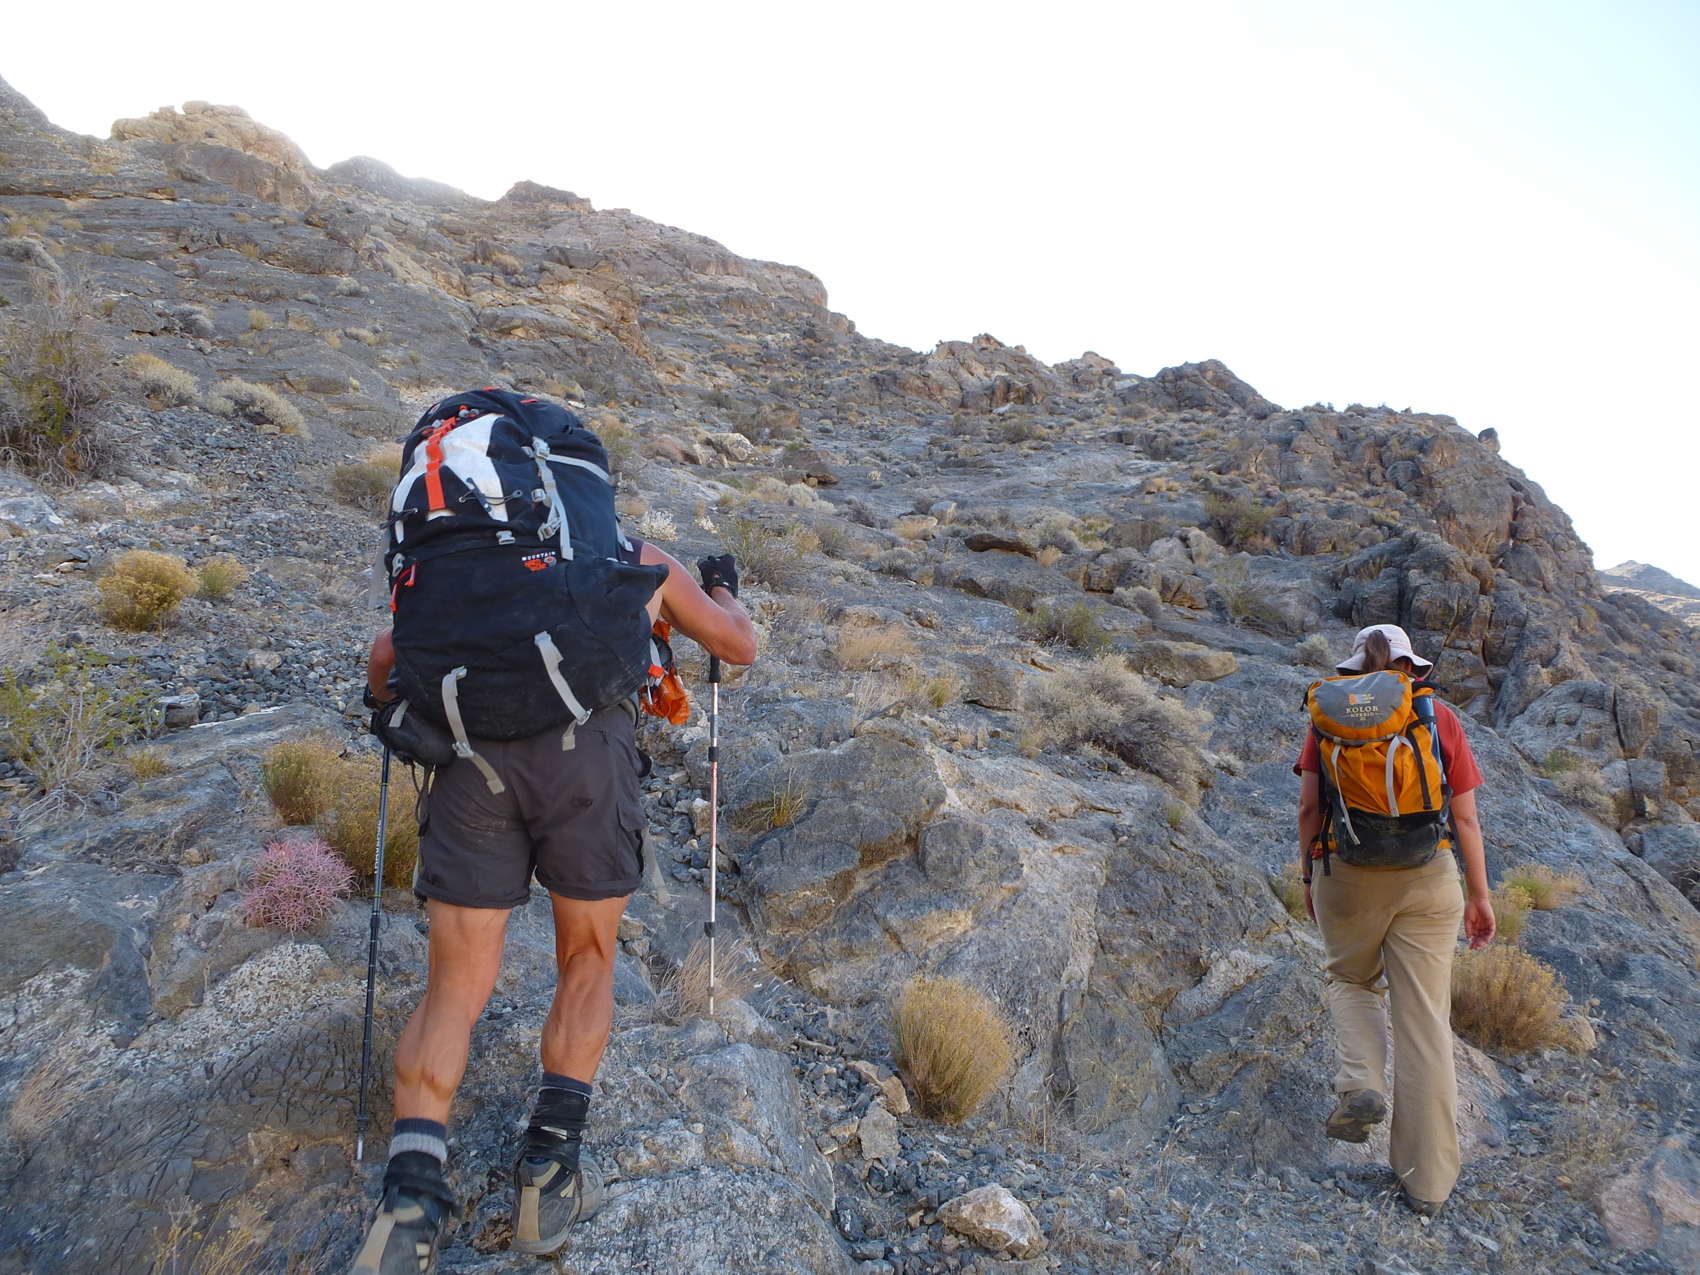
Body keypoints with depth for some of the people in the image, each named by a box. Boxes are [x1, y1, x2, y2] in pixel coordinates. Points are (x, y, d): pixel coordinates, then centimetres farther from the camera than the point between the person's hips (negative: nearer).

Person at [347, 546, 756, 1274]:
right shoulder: (641, 560, 27)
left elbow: (385, 653, 26)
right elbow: (740, 647, 31)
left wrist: (393, 708, 48)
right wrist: (723, 589, 52)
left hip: (474, 753, 2)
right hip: (588, 751, -2)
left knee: (457, 989, 10)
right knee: (586, 964, 18)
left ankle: (411, 1196, -5)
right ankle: (550, 1169, 13)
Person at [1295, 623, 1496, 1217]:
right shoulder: (1441, 719, 1)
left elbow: (1309, 807, 0)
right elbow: (1465, 818, 1)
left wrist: (1308, 875, 12)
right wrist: (1479, 896, 9)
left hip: (1347, 876, 0)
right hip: (1427, 879, 0)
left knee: (1351, 979, 25)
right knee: (1426, 1022, 5)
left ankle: (1362, 1086, 1)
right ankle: (1426, 1181, 10)